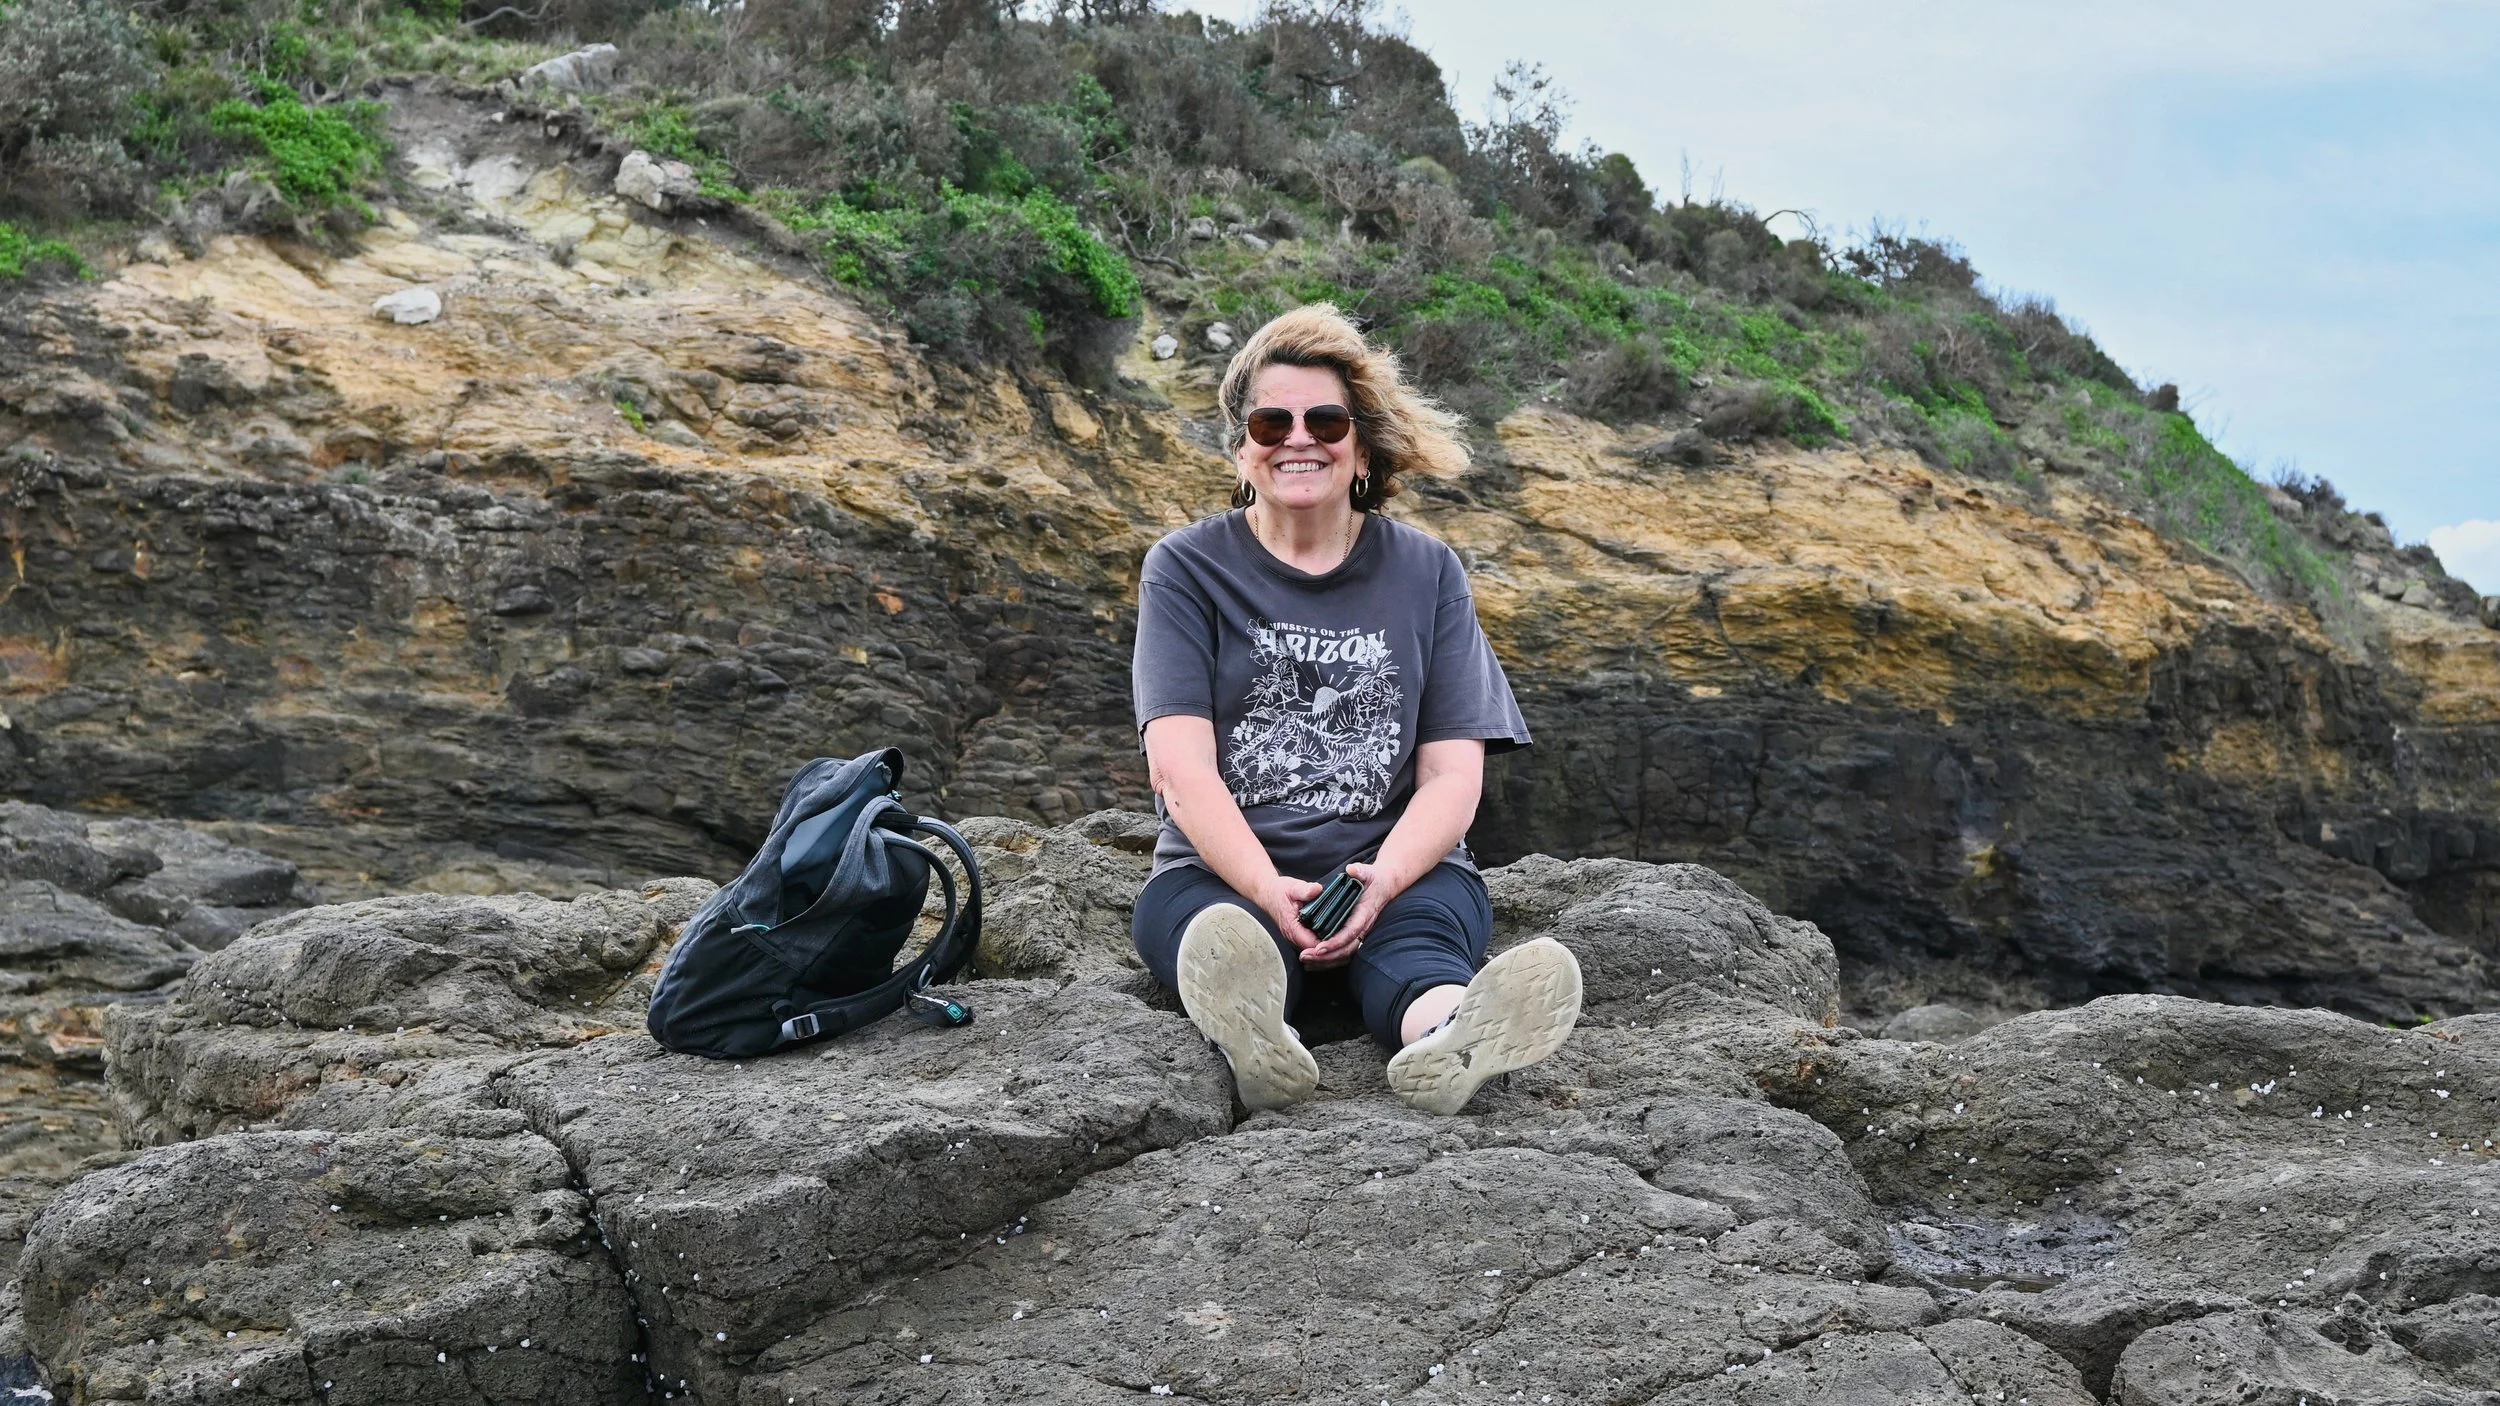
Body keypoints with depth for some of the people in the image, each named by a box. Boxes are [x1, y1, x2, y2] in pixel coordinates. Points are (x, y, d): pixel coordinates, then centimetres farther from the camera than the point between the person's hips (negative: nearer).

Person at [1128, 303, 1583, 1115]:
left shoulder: (1426, 574, 12)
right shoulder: (1187, 569, 8)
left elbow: (1454, 774, 3)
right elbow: (1180, 766, -5)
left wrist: (1383, 880, -18)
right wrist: (1268, 890, -23)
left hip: (1396, 871, 1)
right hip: (1224, 872, -1)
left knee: (1422, 933, -33)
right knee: (1224, 930, -35)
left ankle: (1446, 1043, -66)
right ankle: (1256, 1043, -68)